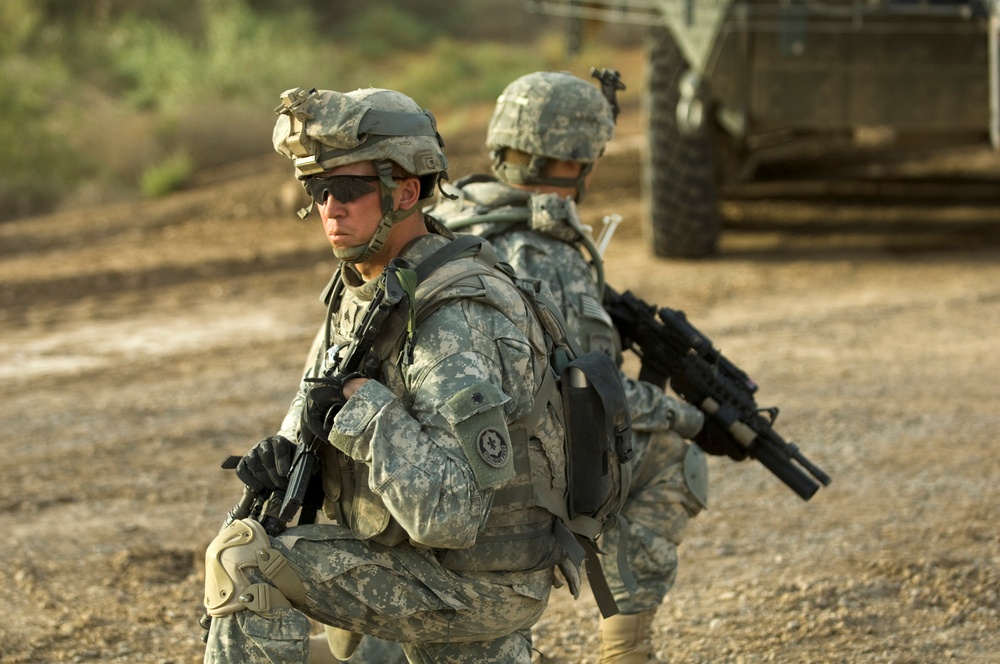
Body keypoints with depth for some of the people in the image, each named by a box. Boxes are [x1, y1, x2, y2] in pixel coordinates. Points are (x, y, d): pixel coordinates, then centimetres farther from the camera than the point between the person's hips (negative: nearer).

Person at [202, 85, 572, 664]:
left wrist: (361, 403, -29)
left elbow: (447, 514, -35)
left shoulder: (456, 322, -27)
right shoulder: (364, 285, 2)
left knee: (244, 561, -18)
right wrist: (284, 452, -7)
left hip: (472, 586, -9)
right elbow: (318, 407, 16)